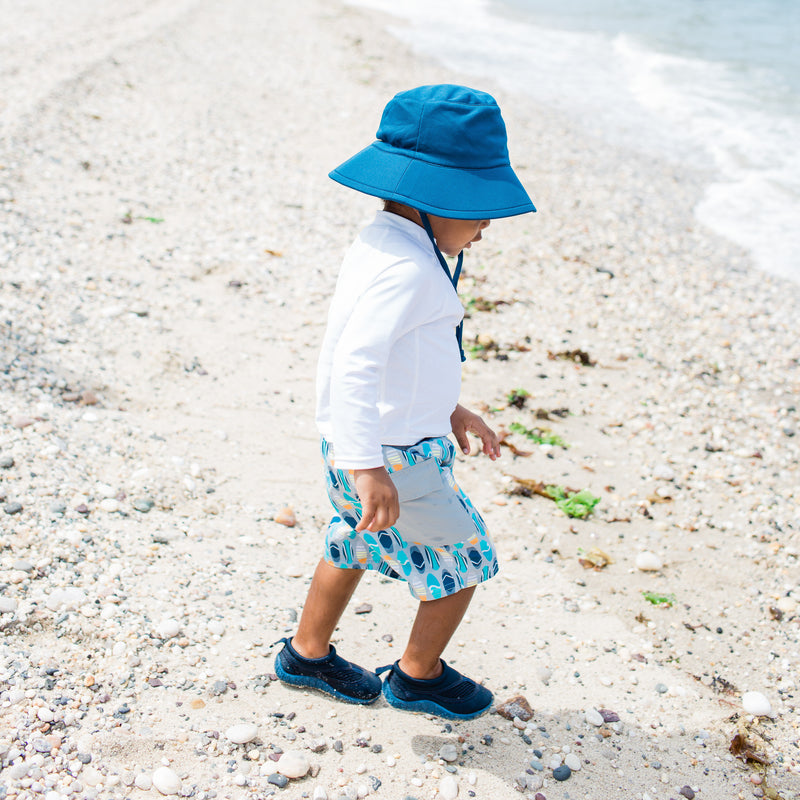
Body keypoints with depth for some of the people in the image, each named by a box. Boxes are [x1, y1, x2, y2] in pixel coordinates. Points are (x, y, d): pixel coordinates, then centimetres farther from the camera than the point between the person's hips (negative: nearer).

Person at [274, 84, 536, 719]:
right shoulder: (407, 270, -27)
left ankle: (307, 654, 46)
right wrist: (368, 466, -41)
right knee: (463, 559, 10)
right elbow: (356, 365, -37)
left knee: (355, 546, 28)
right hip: (395, 456, -10)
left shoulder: (381, 246, 6)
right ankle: (419, 675, 30)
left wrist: (447, 410, 23)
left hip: (373, 446, 10)